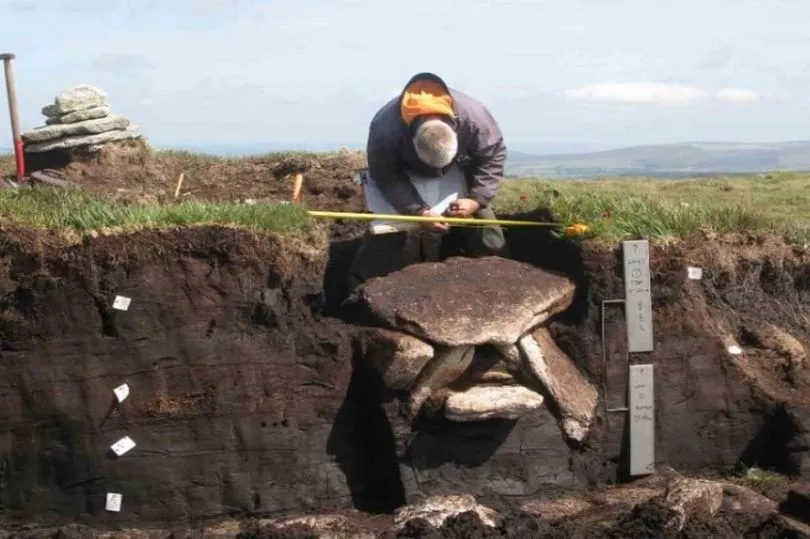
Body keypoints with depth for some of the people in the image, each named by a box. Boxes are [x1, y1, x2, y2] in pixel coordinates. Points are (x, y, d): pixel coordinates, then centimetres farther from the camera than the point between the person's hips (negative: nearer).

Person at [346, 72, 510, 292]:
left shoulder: (473, 116, -41)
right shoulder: (385, 128, -43)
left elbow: (493, 156, -24)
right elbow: (386, 177, -29)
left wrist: (476, 199, -34)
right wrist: (418, 211, -38)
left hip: (458, 174, 2)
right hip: (404, 175, -1)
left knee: (485, 237, -3)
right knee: (383, 235, -9)